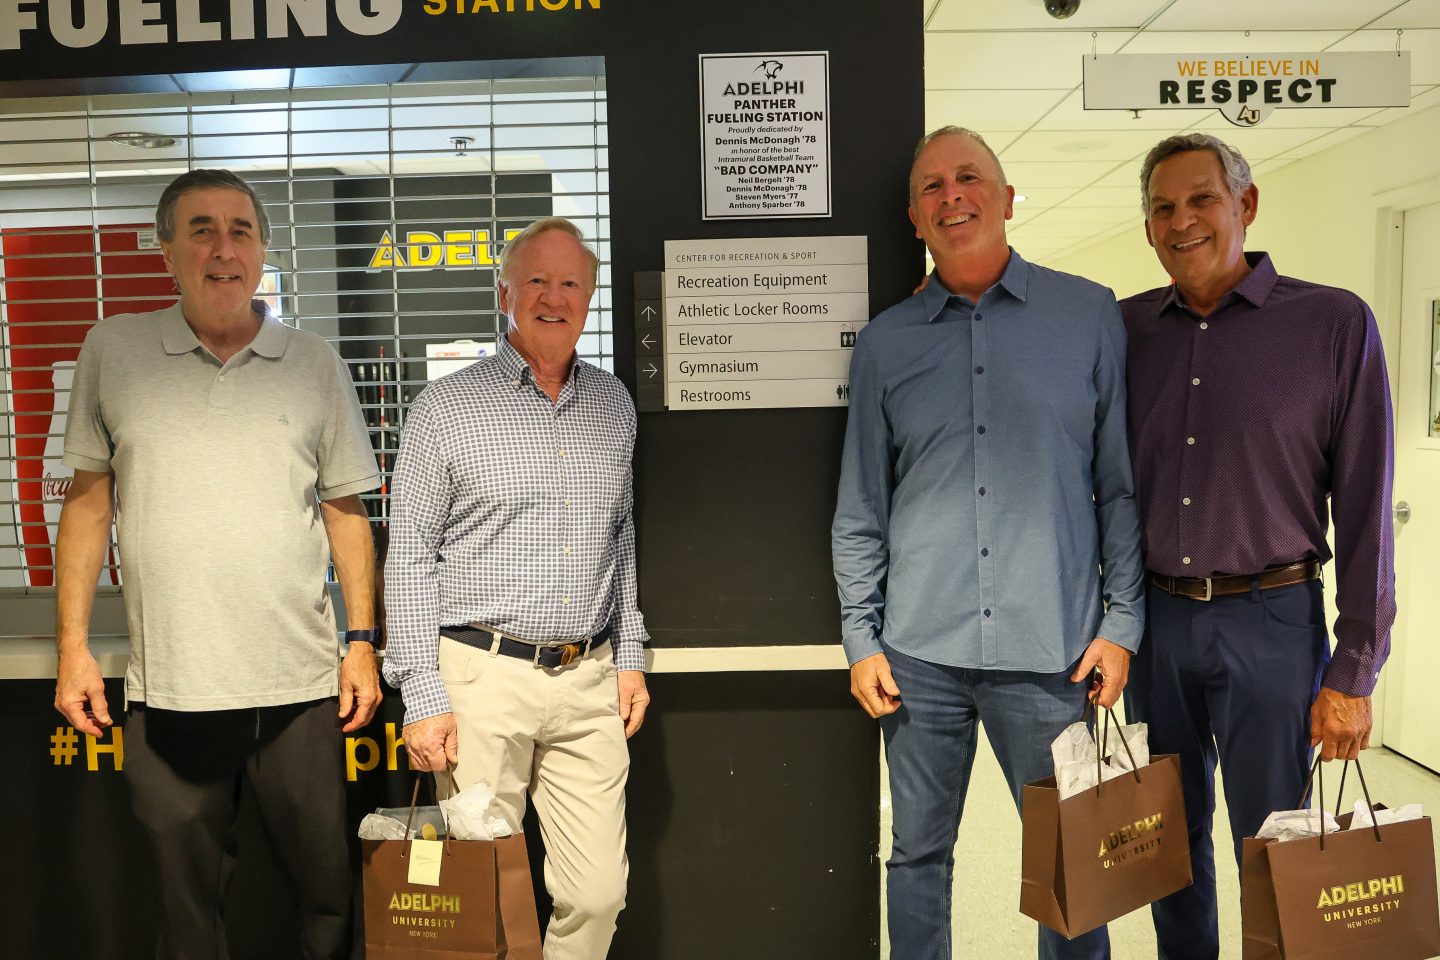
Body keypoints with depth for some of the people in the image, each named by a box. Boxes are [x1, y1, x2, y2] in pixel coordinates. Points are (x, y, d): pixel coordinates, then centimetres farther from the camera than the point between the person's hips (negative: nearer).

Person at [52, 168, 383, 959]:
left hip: (301, 684, 0)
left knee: (325, 884, 12)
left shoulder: (315, 365, 2)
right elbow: (88, 501, 7)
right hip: (167, 686, 1)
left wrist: (362, 641, 1)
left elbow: (345, 509, 5)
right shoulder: (113, 351, 2)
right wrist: (73, 645, 2)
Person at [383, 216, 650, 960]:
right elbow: (410, 558, -3)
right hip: (484, 676, -3)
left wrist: (629, 656, 13)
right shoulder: (447, 408, -2)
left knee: (597, 894, 6)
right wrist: (422, 697, -7)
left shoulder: (614, 406, 11)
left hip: (589, 680, 4)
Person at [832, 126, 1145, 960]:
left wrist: (1123, 621, -1)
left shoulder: (1091, 317, 4)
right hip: (921, 650, 1)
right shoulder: (885, 343, 7)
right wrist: (861, 638, 3)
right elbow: (861, 510, 7)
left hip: (1051, 647, -1)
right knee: (919, 856, 13)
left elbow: (1122, 484, 4)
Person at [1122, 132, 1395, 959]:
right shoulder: (1123, 328, 4)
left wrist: (1354, 672, -7)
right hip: (1154, 617, 3)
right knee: (1174, 836, 16)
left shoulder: (1334, 323, -5)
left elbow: (1365, 506, -6)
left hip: (1271, 619, -3)